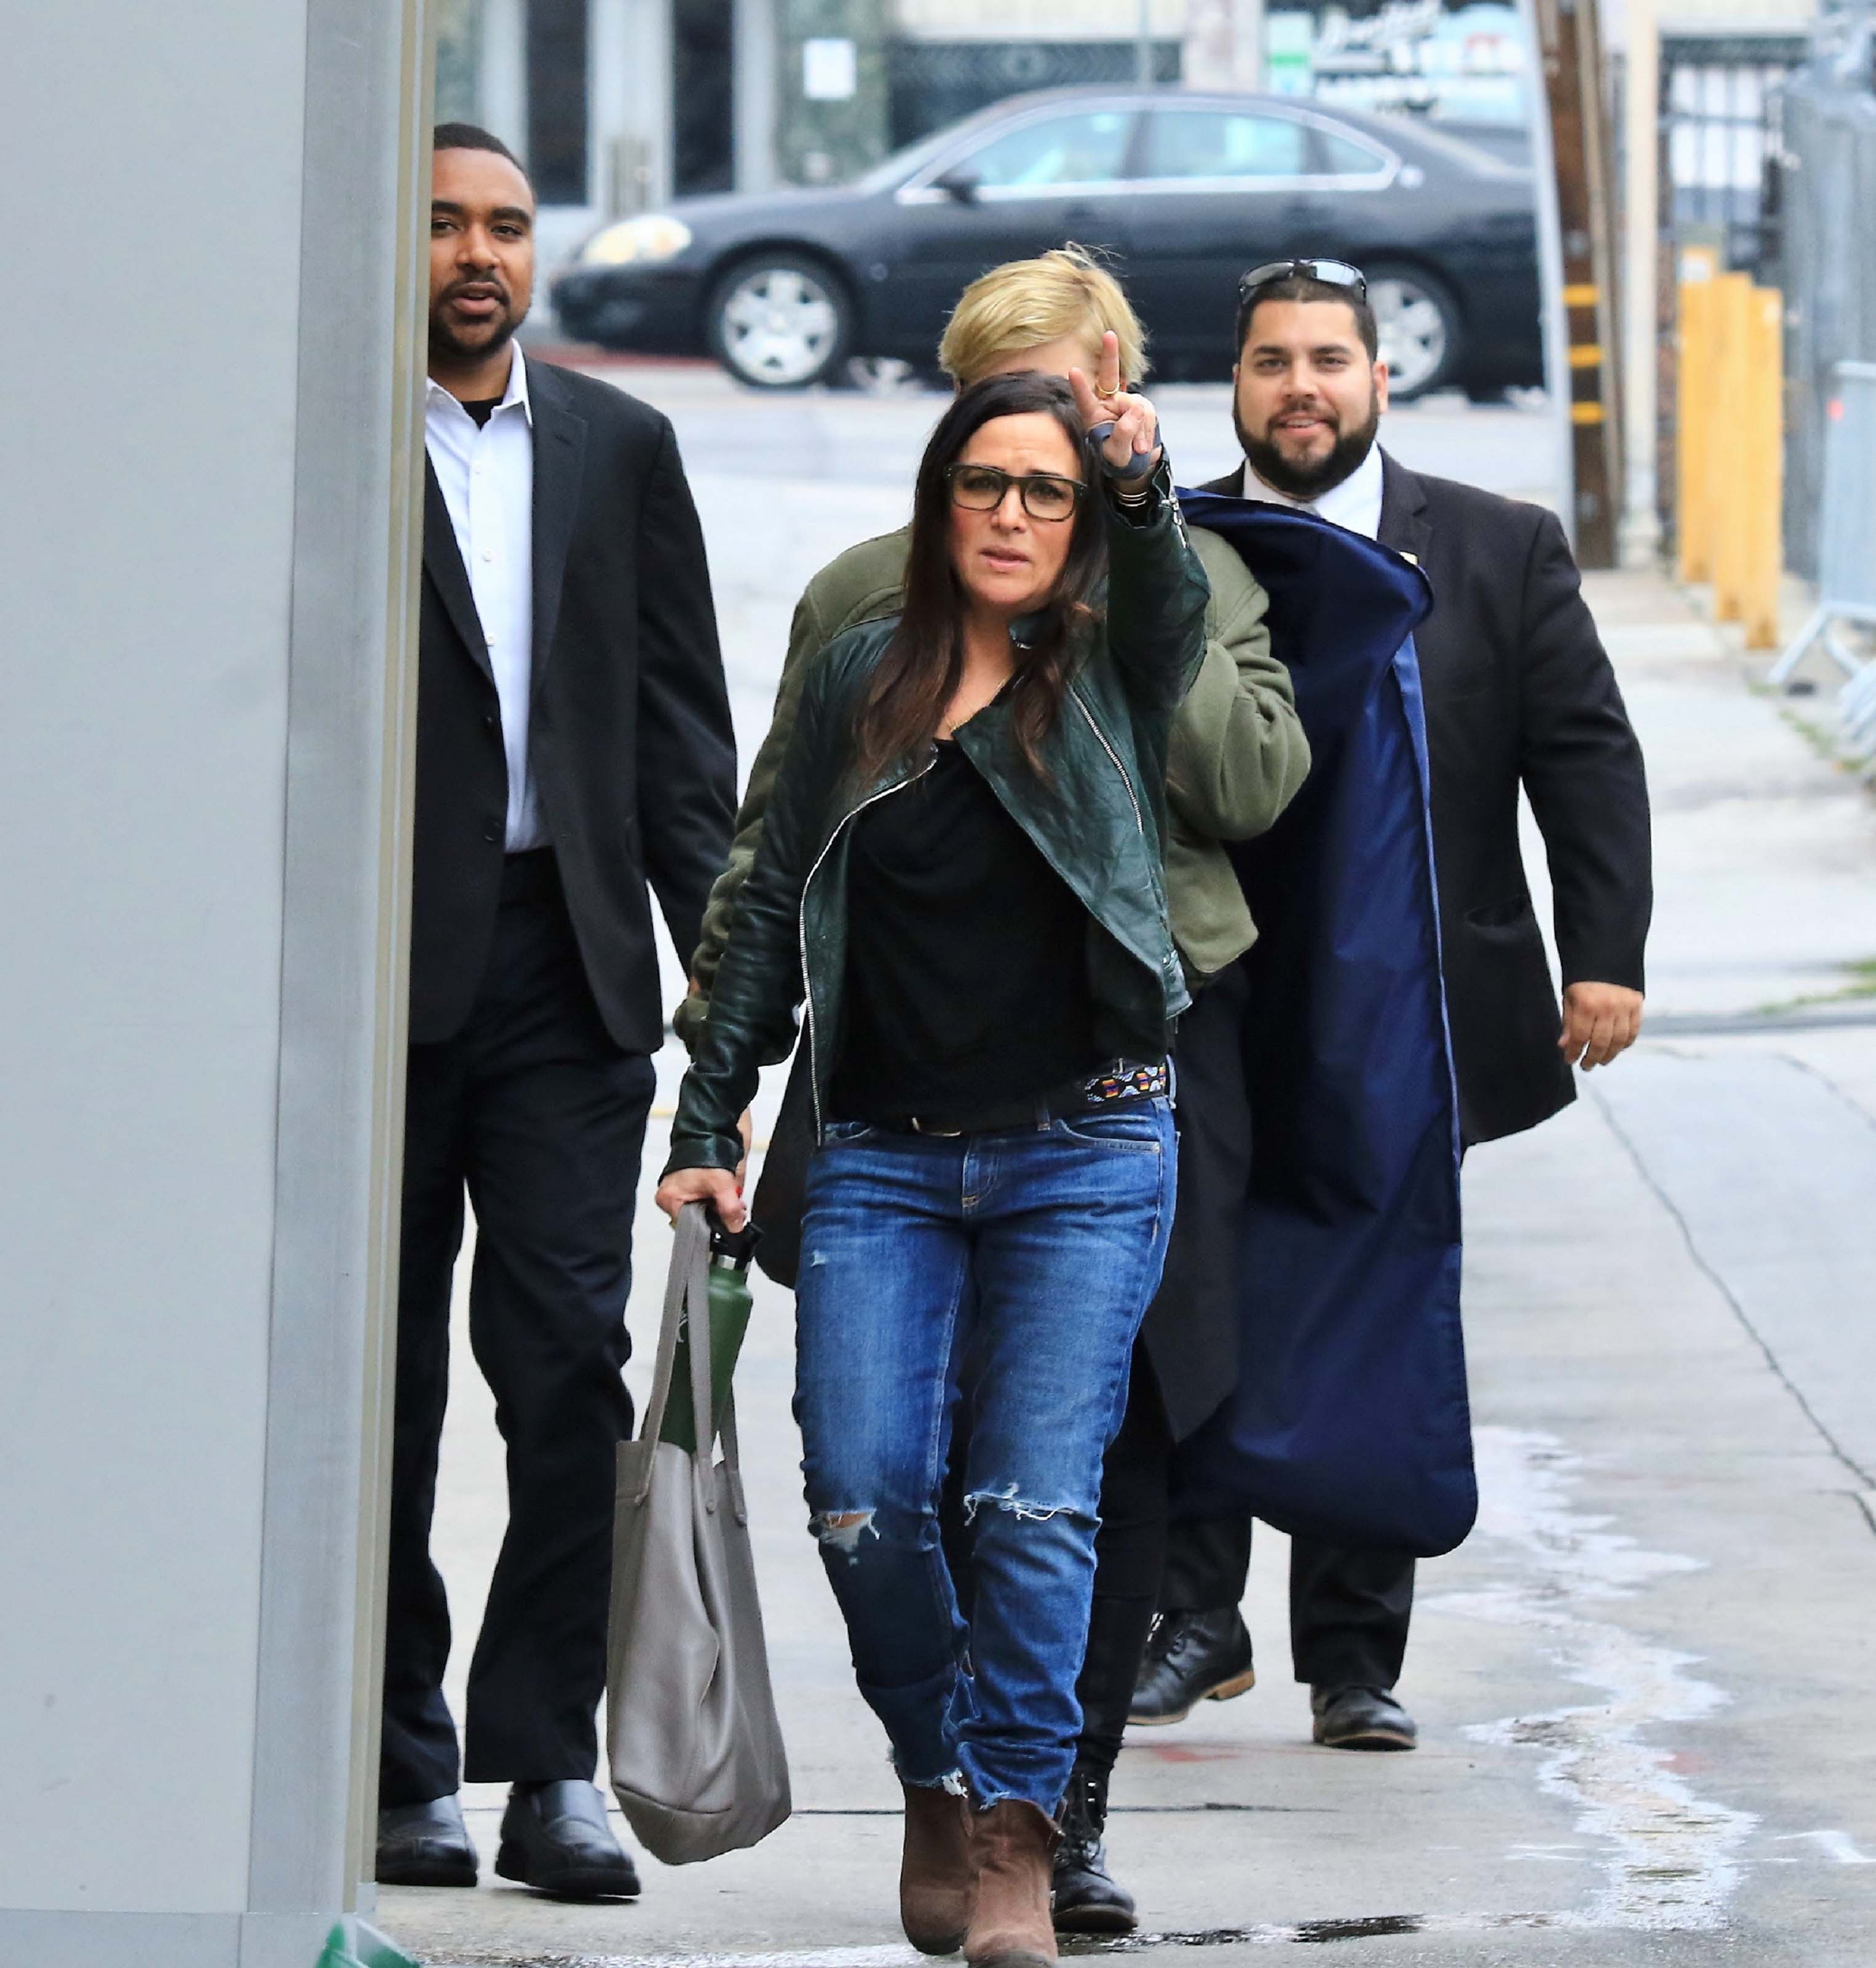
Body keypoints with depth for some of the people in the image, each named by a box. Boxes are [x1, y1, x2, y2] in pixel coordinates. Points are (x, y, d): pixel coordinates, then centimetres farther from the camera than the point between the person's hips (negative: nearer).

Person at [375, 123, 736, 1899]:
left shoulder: (620, 449, 13)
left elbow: (679, 715, 12)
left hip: (565, 966, 2)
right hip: (380, 969, -2)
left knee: (569, 1354, -6)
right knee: (381, 1377, 5)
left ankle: (549, 1765, -5)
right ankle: (404, 1764, 13)